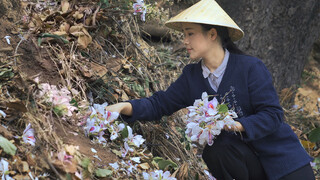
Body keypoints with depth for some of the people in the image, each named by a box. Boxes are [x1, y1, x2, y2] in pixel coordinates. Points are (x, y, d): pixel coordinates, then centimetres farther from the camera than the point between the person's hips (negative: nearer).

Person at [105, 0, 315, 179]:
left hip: (281, 156, -3)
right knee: (213, 152, -27)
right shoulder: (191, 76, 2)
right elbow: (160, 104, -1)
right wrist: (124, 107, -18)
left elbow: (272, 115, -18)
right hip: (244, 154, 3)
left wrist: (232, 124, -31)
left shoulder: (251, 68, -14)